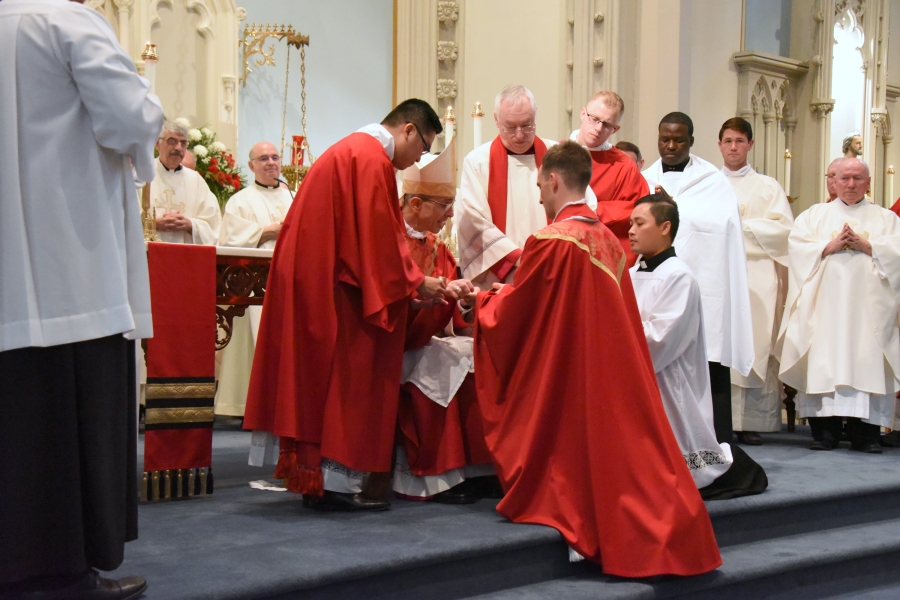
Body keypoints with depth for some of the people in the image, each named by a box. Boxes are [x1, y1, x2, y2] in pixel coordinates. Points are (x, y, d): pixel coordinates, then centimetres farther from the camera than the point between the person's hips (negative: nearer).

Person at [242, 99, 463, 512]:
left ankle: (315, 477, 14)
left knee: (322, 377, 11)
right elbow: (379, 237, -17)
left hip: (311, 279, 11)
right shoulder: (373, 160, -13)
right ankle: (338, 481, -4)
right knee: (348, 381, -6)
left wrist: (411, 279, 17)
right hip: (335, 288, -11)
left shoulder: (351, 150, 21)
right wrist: (415, 283, -7)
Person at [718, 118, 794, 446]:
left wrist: (741, 225, -7)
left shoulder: (767, 187, 13)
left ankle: (751, 421, -5)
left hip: (755, 276, -1)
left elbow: (784, 228, 0)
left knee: (754, 345, -7)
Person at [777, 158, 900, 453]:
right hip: (824, 305, 0)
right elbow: (797, 248, 3)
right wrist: (830, 247, -9)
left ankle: (865, 433, -7)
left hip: (868, 305, 0)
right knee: (824, 363, -8)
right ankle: (825, 431, -7)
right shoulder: (813, 215, 17)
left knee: (866, 361, -8)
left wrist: (866, 246, -8)